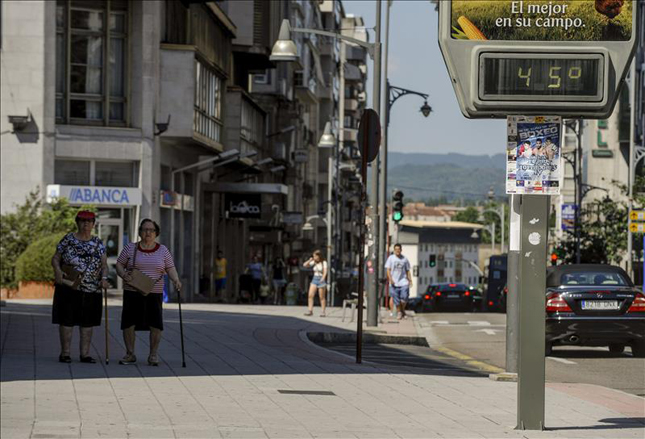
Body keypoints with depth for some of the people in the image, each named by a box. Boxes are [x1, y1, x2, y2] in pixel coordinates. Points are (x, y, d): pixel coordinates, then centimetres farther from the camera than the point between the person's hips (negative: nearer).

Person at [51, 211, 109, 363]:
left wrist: (104, 278, -14)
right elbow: (55, 258, 3)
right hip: (69, 287, -2)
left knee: (88, 322, 5)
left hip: (91, 289, 3)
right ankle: (65, 353, 5)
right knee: (67, 319, -1)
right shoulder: (68, 239, 3)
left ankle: (85, 354, 10)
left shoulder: (98, 243, 9)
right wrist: (58, 270, -17)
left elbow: (104, 264, 4)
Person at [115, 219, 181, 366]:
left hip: (154, 294, 0)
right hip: (132, 293, 0)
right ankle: (130, 354, 11)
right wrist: (123, 274, -12)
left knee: (156, 325, -6)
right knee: (128, 323, -1)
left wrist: (176, 280, -14)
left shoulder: (163, 250, 7)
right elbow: (119, 264, 8)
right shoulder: (130, 248, 5)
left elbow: (170, 268, 4)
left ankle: (153, 355, 5)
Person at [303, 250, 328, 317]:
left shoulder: (324, 263, -7)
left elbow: (325, 272, -18)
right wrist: (310, 260, 0)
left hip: (321, 279, -5)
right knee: (310, 295, -6)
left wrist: (322, 279, -32)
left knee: (322, 297, 0)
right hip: (314, 279, 5)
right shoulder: (314, 262, 9)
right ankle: (310, 310, -6)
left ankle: (323, 312, 6)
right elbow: (305, 265, 13)